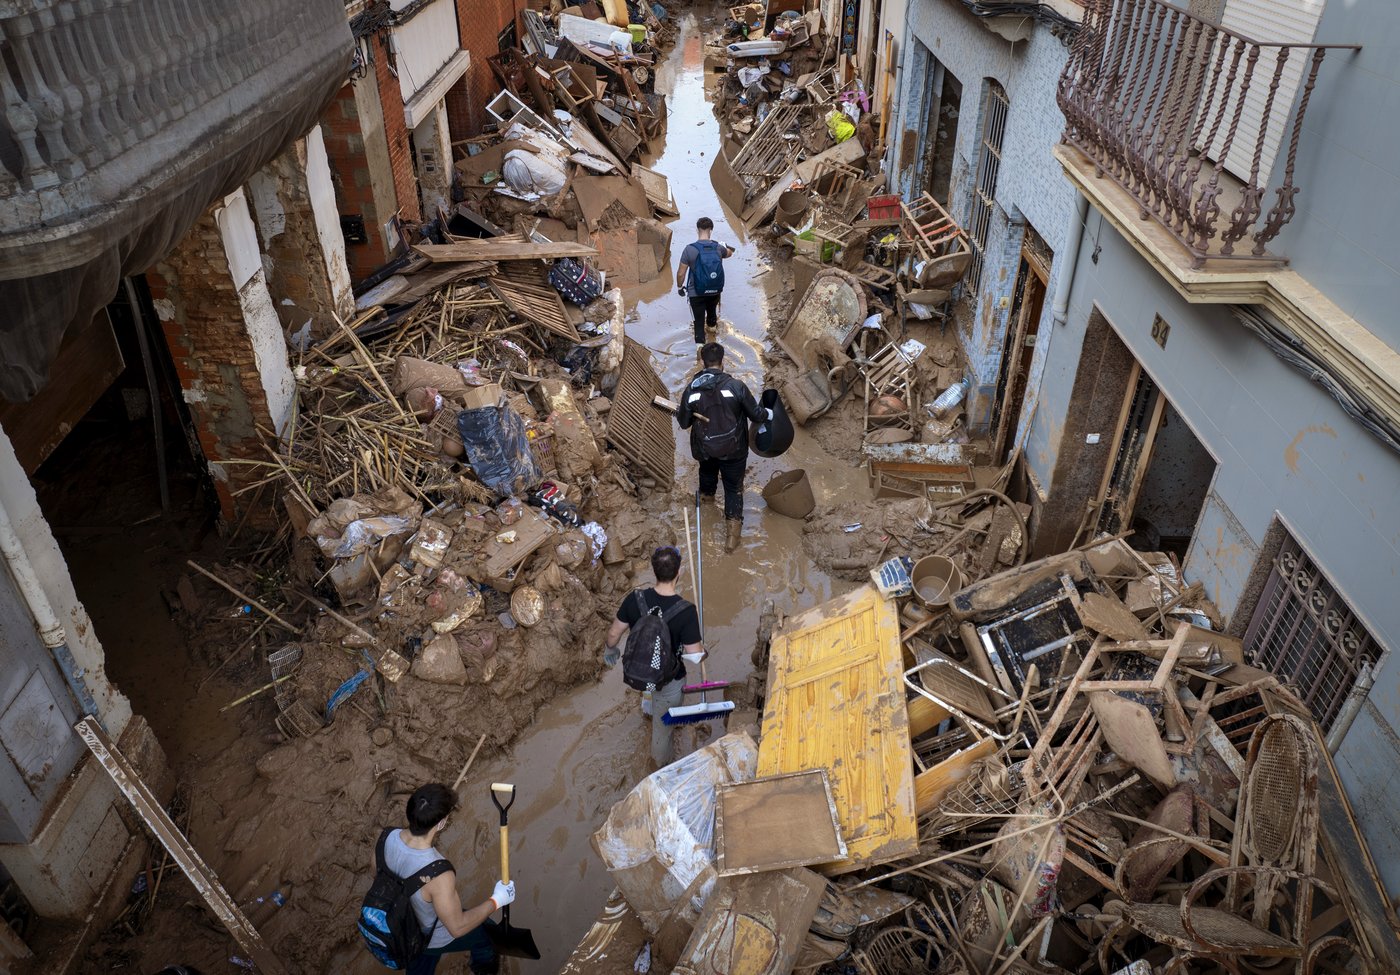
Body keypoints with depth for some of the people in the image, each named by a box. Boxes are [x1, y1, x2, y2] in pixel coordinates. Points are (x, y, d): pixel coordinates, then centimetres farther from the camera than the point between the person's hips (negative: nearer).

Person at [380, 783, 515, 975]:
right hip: (436, 940, -5)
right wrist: (496, 901, -19)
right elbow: (458, 927, -31)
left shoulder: (389, 837, -27)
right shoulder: (439, 875, -46)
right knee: (487, 930, 25)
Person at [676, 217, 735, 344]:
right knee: (712, 309, 34)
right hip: (715, 291, 4)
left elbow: (681, 273, -16)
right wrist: (725, 246, 38)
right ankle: (712, 325, 63)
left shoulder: (690, 249, -21)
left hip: (696, 292, -4)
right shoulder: (718, 248, -10)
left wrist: (679, 287, 3)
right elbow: (729, 253, 15)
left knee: (699, 322, 7)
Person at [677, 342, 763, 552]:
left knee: (708, 470, 35)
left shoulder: (691, 390, -15)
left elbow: (684, 423, -3)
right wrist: (765, 413, 12)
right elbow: (756, 415, -12)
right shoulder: (736, 386, -22)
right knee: (734, 488, 13)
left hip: (705, 448, 3)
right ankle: (733, 531, 9)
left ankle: (706, 493, 65)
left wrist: (678, 412, 21)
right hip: (734, 449, -2)